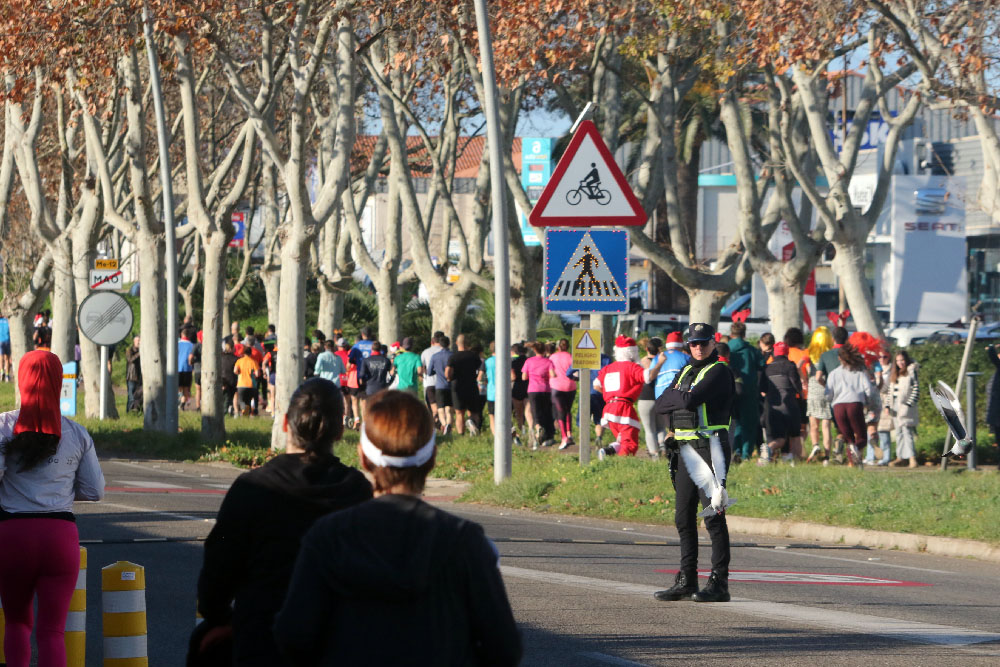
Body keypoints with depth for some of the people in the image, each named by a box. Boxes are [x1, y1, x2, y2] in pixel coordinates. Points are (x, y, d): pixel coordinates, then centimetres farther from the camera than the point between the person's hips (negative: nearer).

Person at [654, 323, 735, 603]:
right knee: (684, 516, 9)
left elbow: (691, 400, -19)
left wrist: (678, 397, 0)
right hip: (685, 449, 9)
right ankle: (686, 581, 14)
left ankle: (719, 583, -10)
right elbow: (661, 405, 12)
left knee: (713, 515, -9)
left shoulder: (719, 372, -7)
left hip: (709, 446, -8)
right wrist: (680, 398, -4)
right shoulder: (686, 372, 19)